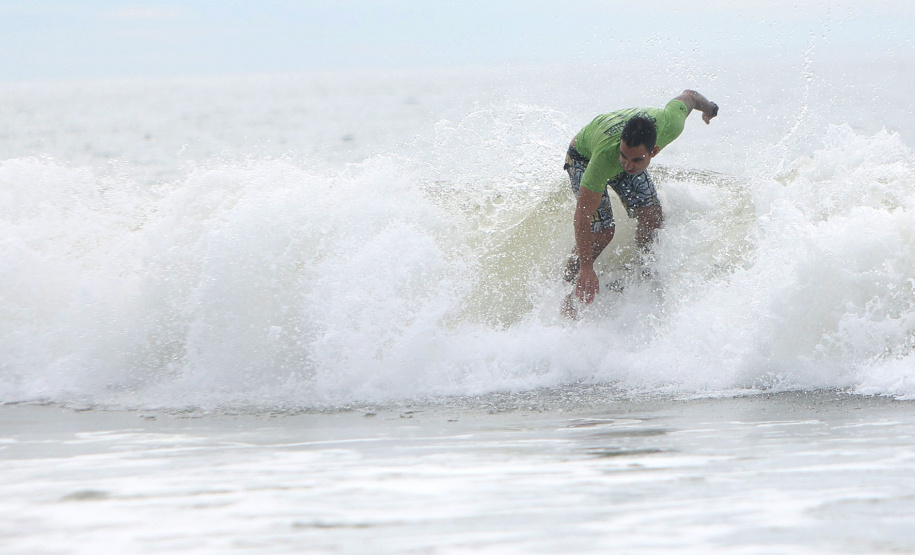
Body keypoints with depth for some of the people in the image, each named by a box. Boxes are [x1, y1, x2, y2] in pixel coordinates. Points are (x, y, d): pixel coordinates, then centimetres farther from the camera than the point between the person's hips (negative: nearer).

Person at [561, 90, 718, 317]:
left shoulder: (669, 123, -39)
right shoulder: (606, 156, -48)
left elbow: (688, 96, -13)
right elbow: (582, 217, -42)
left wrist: (708, 107, 10)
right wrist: (586, 269, -44)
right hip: (584, 156, -4)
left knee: (651, 217, -5)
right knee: (601, 232, -15)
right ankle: (568, 285, 6)